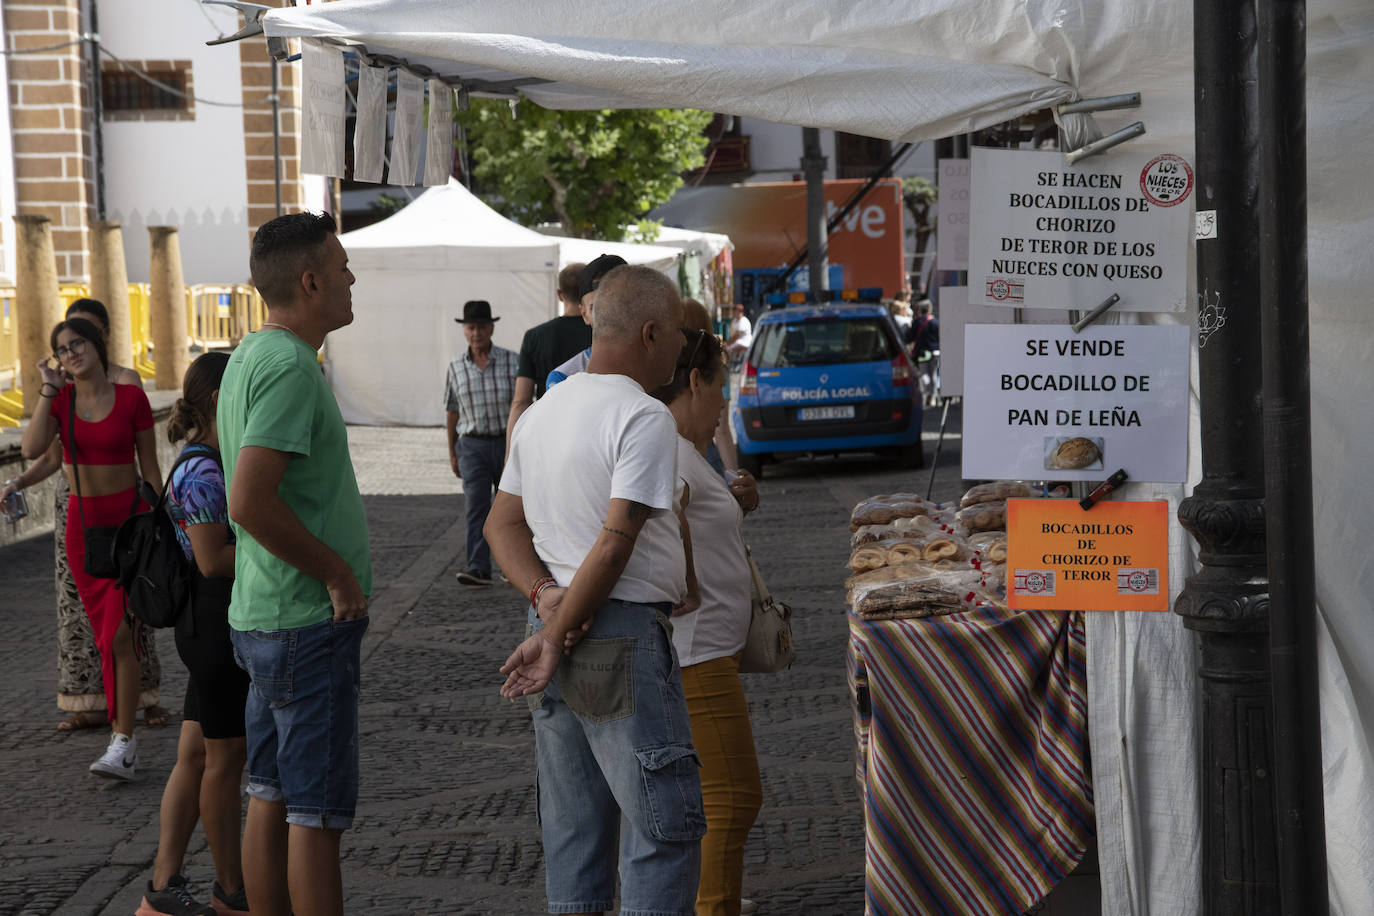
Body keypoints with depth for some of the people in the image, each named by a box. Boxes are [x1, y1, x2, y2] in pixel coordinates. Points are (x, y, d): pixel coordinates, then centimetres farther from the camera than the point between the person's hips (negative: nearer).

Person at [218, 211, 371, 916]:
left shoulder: (251, 356, 13)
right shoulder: (289, 367, -18)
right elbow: (250, 503, -27)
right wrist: (337, 573, -17)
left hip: (261, 618, 10)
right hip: (310, 622, -10)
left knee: (272, 799, 15)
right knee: (317, 813, -3)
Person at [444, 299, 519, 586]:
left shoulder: (512, 362, -4)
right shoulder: (456, 367, 3)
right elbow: (452, 411, 13)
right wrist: (452, 453, 16)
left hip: (507, 443, -1)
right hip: (473, 446, 1)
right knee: (476, 506, -10)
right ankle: (478, 568, -17)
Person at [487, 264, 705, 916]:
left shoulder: (540, 413, 13)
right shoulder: (644, 418, -13)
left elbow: (502, 524, 13)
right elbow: (615, 544, -19)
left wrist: (544, 595, -1)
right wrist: (558, 636, -12)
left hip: (559, 629, 9)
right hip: (624, 638, -8)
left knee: (574, 827, 14)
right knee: (666, 823, -1)